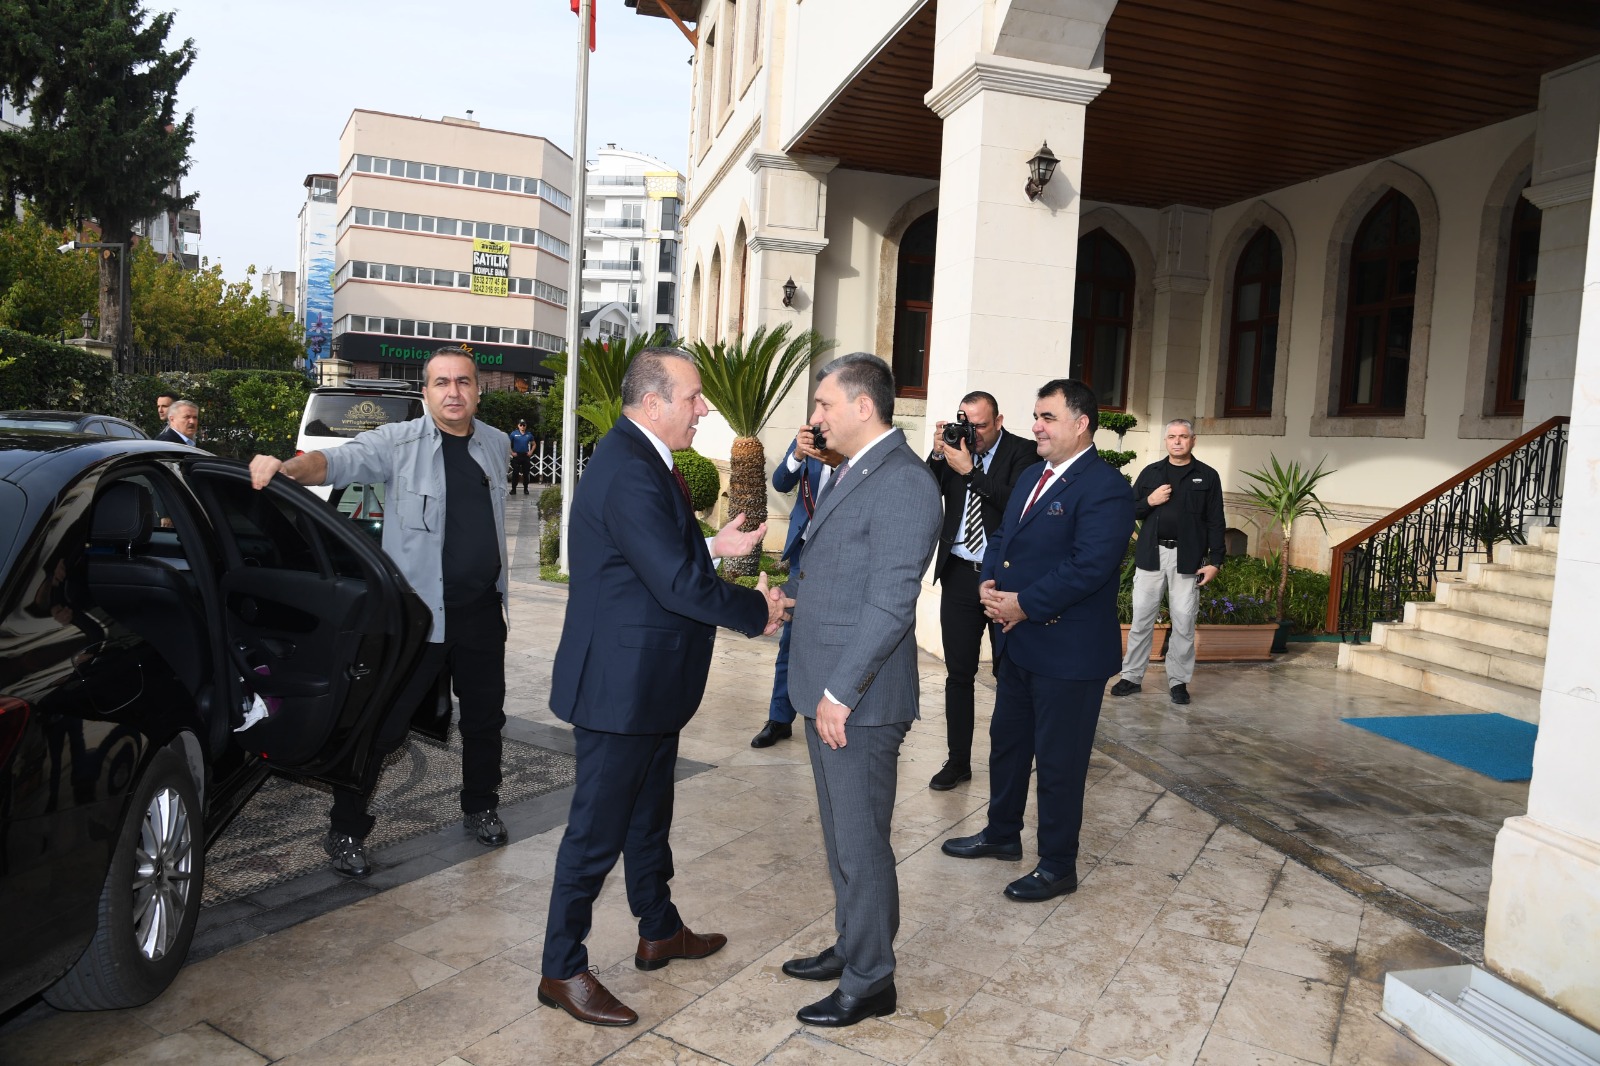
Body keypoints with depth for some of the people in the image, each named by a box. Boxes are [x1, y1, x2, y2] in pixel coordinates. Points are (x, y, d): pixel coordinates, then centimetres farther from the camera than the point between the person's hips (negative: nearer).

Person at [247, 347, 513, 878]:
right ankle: (345, 833, 16)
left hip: (482, 610, 5)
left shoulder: (495, 444, 7)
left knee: (485, 717, 17)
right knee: (382, 725, 0)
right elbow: (338, 460, -22)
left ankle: (480, 810, 38)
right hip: (417, 611, -5)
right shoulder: (398, 443, -8)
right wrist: (286, 466, -42)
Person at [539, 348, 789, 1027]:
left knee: (648, 814, 24)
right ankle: (562, 970, 22)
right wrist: (758, 610, -15)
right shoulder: (629, 473, -26)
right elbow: (677, 583, -28)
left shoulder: (641, 459, 9)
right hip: (621, 684, -11)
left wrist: (712, 545, 4)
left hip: (649, 681, 11)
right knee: (597, 829, 4)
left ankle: (659, 932, 42)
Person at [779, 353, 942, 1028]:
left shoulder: (904, 484, -19)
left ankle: (870, 984, 22)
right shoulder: (851, 472, 13)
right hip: (825, 691, 10)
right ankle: (851, 948, 38)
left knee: (861, 843, 5)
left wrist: (841, 692, -21)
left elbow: (890, 603, -23)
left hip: (859, 700, -9)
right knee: (840, 836, 21)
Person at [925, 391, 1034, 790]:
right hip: (959, 575, 4)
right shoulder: (954, 449, 5)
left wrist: (969, 471, -21)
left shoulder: (1021, 452, -6)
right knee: (958, 674, 8)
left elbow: (1015, 504, -20)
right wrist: (938, 455, -12)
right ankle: (958, 760, 18)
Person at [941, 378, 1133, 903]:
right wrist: (989, 584, -6)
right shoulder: (1031, 475, 12)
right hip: (1017, 642, 9)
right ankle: (1002, 834, 40)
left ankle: (1058, 865, 21)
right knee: (1006, 741, 21)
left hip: (1068, 650, -9)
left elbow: (1089, 567, -25)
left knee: (1058, 760, 4)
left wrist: (1023, 604, -22)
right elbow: (1002, 537, 14)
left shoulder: (1105, 488, -17)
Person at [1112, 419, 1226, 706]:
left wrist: (1215, 561, -4)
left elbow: (1216, 523, 3)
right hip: (1151, 554, 1)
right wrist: (1149, 501, -10)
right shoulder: (1150, 473, 10)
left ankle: (1178, 681, 12)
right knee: (1141, 619, 4)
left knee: (1184, 622, 2)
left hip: (1187, 558, -1)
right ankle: (1132, 676, 12)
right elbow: (1128, 512, 10)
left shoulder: (1207, 476, 5)